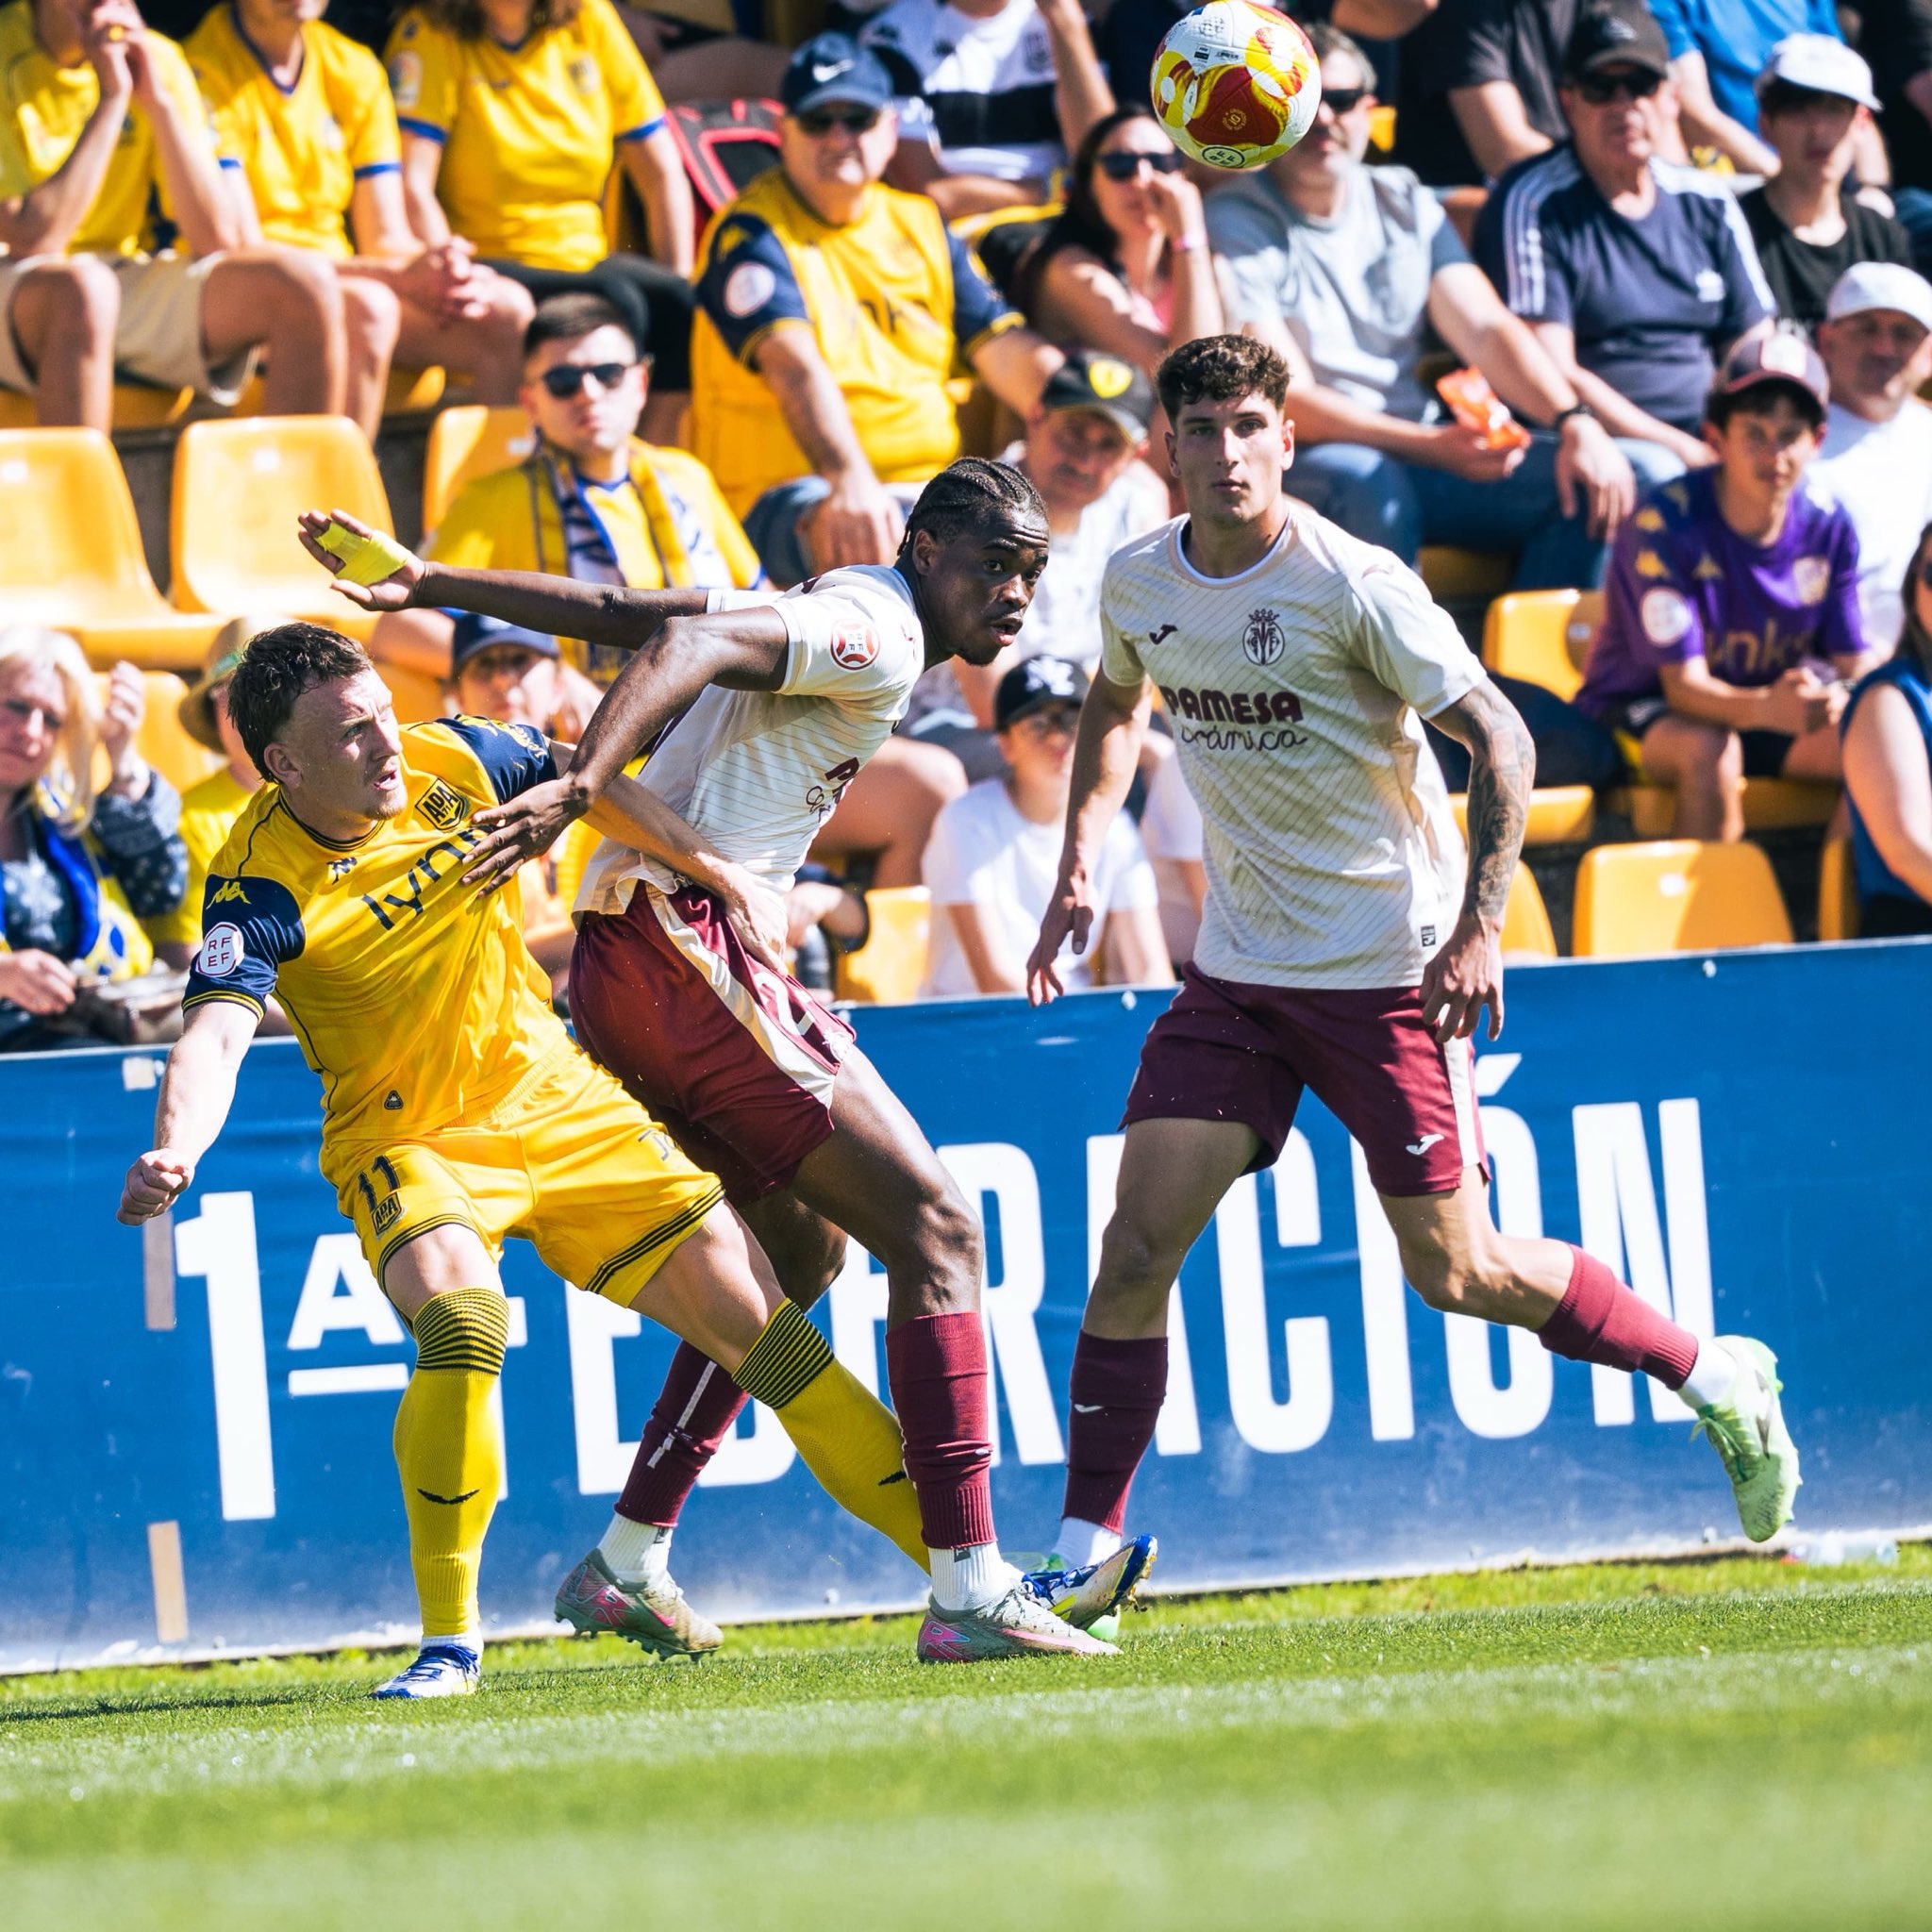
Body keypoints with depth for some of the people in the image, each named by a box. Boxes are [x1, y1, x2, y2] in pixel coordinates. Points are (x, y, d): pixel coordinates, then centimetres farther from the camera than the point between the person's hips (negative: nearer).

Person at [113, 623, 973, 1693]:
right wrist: (175, 1149, -56)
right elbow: (216, 1031, -37)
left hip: (554, 1102, 5)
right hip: (407, 1142, -5)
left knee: (749, 1311, 1)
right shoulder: (262, 885, -22)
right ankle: (449, 1636, -22)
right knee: (461, 1314, -35)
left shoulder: (453, 762, -9)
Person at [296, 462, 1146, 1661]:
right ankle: (973, 1593, -19)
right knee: (937, 1226, -12)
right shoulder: (879, 638, -9)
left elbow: (613, 611, 16)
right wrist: (578, 791, -35)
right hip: (685, 944, -11)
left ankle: (631, 1561, 24)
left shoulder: (829, 612, 21)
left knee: (801, 1250, 23)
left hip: (632, 961, 11)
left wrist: (429, 583, 14)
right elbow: (682, 642, -24)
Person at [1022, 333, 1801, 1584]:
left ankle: (1717, 1380, 18)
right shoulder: (1139, 584, 1)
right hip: (1238, 966, 5)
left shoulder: (1352, 585, -17)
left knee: (1455, 1273, -3)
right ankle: (1084, 1552, -1)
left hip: (1390, 971, -5)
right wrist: (1080, 868, 13)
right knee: (1139, 1242, -8)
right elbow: (1115, 705, 24)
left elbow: (1502, 740, -13)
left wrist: (1478, 927, -20)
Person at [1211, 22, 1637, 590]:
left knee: (1590, 482, -14)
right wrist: (1431, 446, -25)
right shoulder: (1235, 222, -5)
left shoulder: (1405, 203, 14)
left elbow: (1486, 329, 5)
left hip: (1418, 457, 6)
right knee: (1367, 481, -38)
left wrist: (1576, 423, -15)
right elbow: (1285, 399, -13)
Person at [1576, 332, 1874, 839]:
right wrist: (1766, 708, -46)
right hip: (1640, 711, -4)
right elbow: (1685, 684, -24)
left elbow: (1852, 665, -4)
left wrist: (1837, 700, -31)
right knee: (1708, 749, -38)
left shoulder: (1827, 526, -6)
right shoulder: (1665, 523, -21)